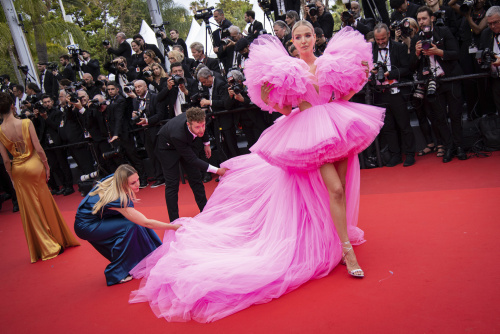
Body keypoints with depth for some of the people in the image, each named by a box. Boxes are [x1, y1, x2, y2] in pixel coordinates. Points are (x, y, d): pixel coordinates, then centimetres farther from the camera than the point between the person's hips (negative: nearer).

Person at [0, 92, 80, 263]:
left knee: (30, 210, 11)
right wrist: (46, 166, -2)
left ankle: (46, 246, 19)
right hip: (34, 166, -1)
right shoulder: (26, 123, -13)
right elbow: (38, 148, -13)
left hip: (17, 171, 2)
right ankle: (58, 240, 26)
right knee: (46, 205, 13)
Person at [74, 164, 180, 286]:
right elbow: (146, 223, -29)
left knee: (135, 220, -5)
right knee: (129, 227, -22)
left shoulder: (113, 179, -13)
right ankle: (116, 274, -11)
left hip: (99, 217, 8)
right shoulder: (118, 201, -33)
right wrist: (173, 227, -23)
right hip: (86, 226, -8)